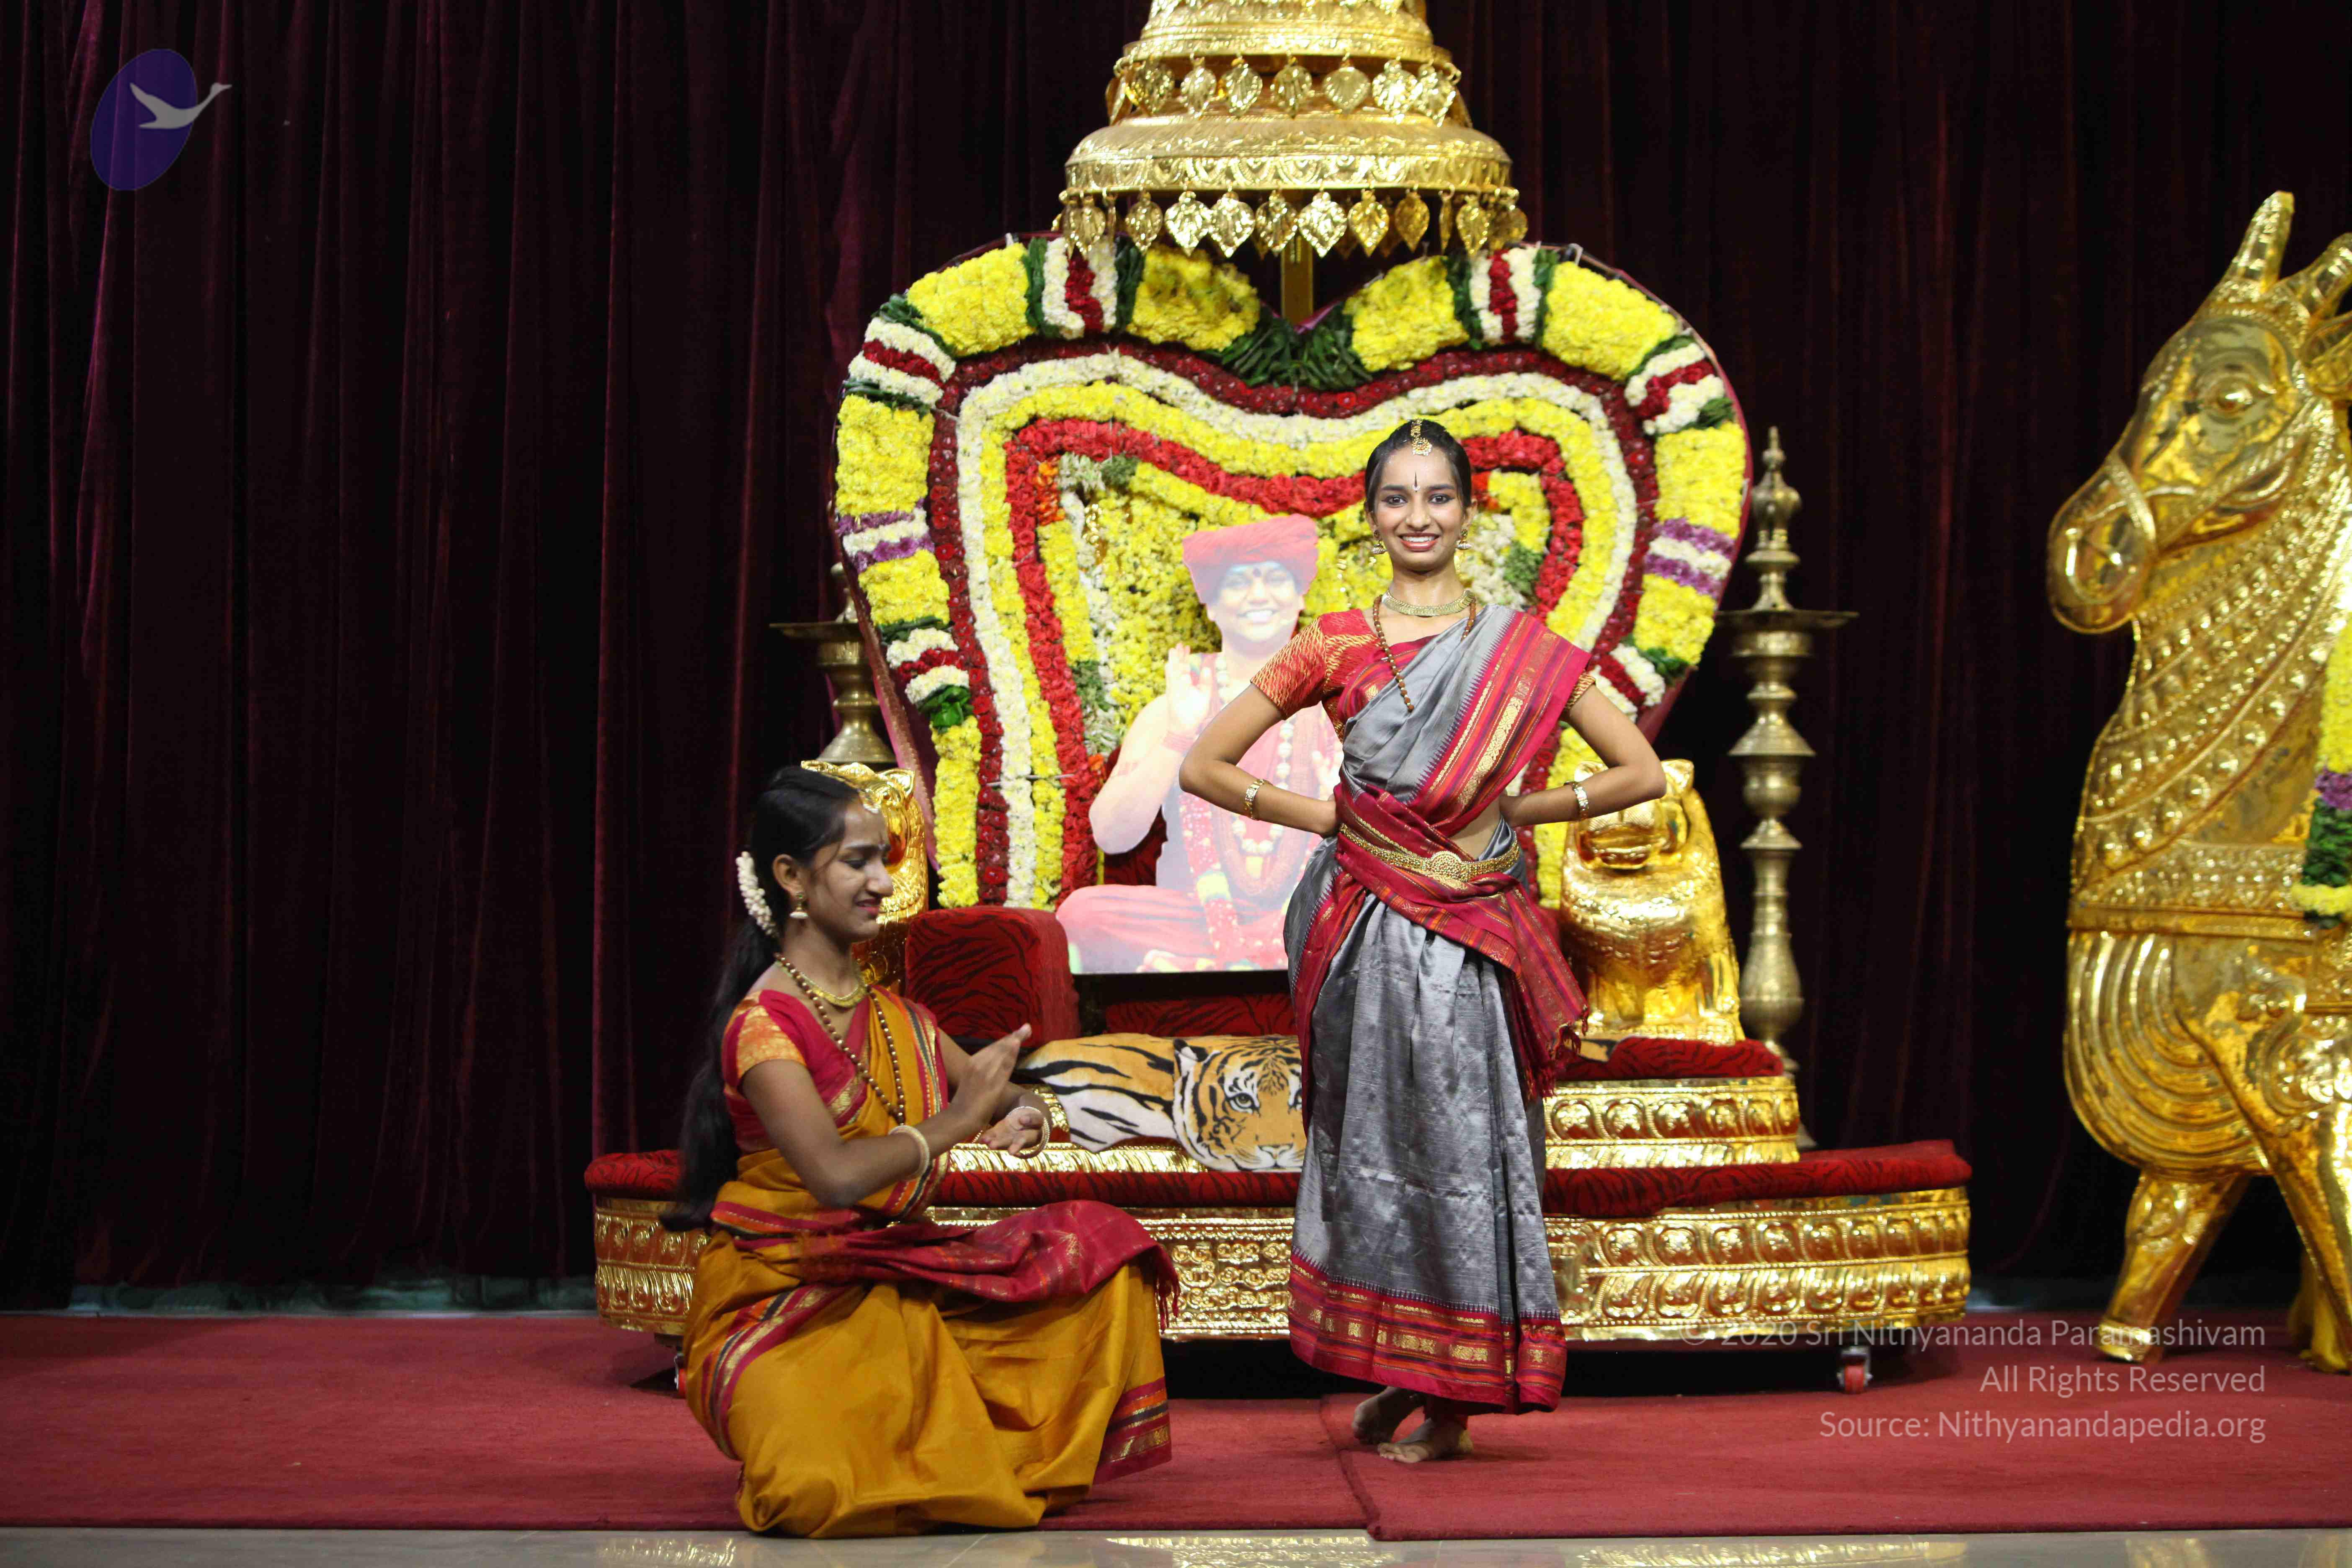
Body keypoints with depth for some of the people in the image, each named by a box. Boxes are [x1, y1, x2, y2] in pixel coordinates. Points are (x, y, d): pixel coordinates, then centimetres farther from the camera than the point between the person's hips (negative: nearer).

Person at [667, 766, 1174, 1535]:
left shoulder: (891, 1013, 12)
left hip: (893, 1281, 7)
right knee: (828, 1490, -34)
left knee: (1098, 1243, -6)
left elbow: (993, 1091, 18)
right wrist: (957, 1121, -17)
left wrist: (1024, 1115, -7)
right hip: (784, 1293, -7)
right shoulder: (762, 1025, -14)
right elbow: (837, 1175, -28)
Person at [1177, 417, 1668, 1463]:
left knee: (1464, 1139, -1)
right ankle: (1391, 1372, 15)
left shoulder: (1522, 649, 6)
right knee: (1374, 1136, 2)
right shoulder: (1336, 647, 5)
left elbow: (1642, 774, 7)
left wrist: (1514, 811, 0)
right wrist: (1327, 817, 1)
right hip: (1368, 925, 0)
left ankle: (1450, 1398, 7)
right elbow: (1204, 766, 7)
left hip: (1477, 933, 0)